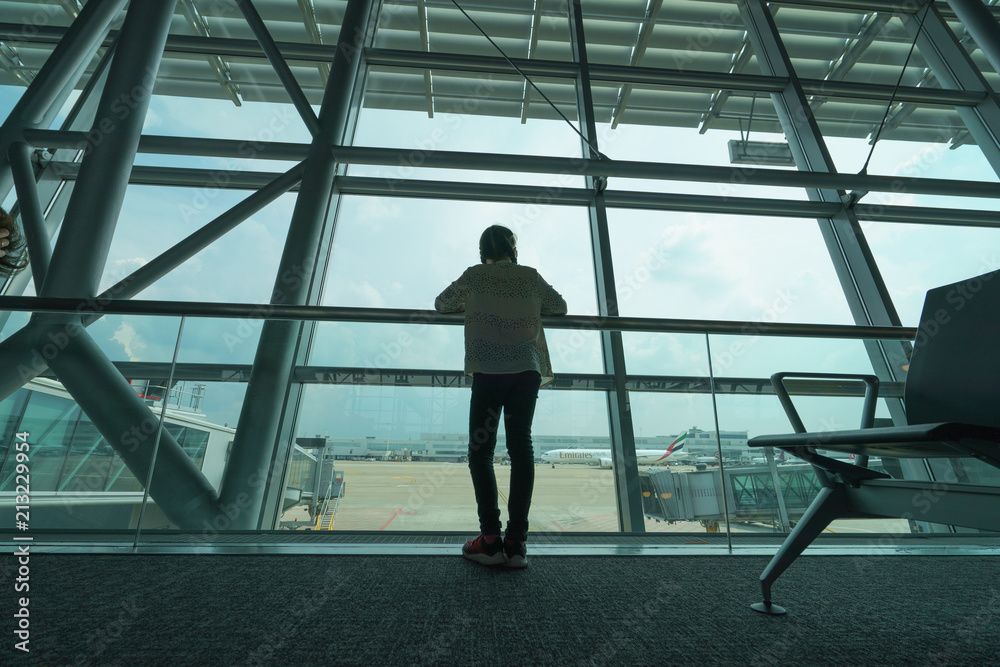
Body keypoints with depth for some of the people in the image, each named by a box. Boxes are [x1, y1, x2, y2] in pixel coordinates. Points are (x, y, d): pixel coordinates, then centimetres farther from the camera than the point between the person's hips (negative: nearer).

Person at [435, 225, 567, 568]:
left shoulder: (474, 275, 8)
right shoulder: (530, 275, 13)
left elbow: (441, 303, 20)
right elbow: (560, 306, 22)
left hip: (489, 371, -2)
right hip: (527, 370, 3)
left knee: (481, 450, 5)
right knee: (521, 446, 5)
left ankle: (491, 539, 2)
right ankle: (517, 539, 6)